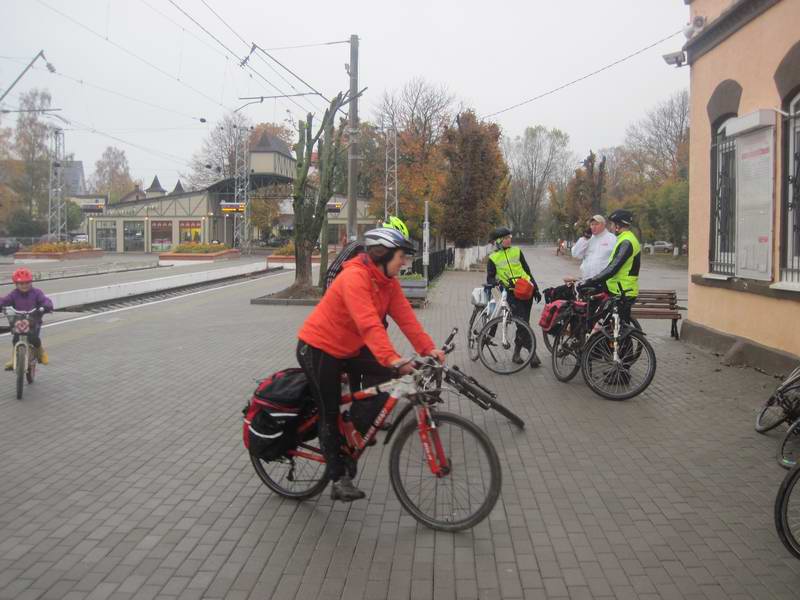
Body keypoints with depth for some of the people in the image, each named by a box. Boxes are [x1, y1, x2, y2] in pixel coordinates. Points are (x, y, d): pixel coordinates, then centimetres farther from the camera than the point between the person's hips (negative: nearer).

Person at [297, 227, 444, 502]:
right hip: (318, 348, -7)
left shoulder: (388, 282, -2)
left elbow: (406, 317, -10)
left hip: (349, 348, 8)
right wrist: (392, 358, -49)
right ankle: (339, 480, 9)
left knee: (389, 374, -12)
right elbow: (369, 324, -40)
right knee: (330, 413, -2)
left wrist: (428, 349, -22)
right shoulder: (354, 277, -28)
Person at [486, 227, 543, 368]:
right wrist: (497, 281, -19)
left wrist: (536, 289, 14)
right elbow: (490, 278, 4)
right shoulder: (493, 258, 6)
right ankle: (533, 353, -10)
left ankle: (517, 352, 17)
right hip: (511, 293, -3)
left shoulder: (516, 251, 14)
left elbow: (527, 271, 17)